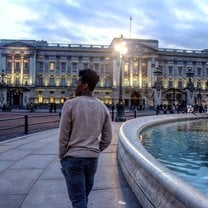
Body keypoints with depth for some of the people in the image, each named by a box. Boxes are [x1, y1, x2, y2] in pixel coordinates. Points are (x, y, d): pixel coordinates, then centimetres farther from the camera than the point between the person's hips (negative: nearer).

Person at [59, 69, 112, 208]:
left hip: (73, 158, -5)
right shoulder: (103, 108, 4)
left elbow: (63, 136, -8)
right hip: (93, 158, 5)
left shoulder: (70, 104, -10)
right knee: (83, 196, 21)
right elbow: (107, 139, 5)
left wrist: (62, 157, 4)